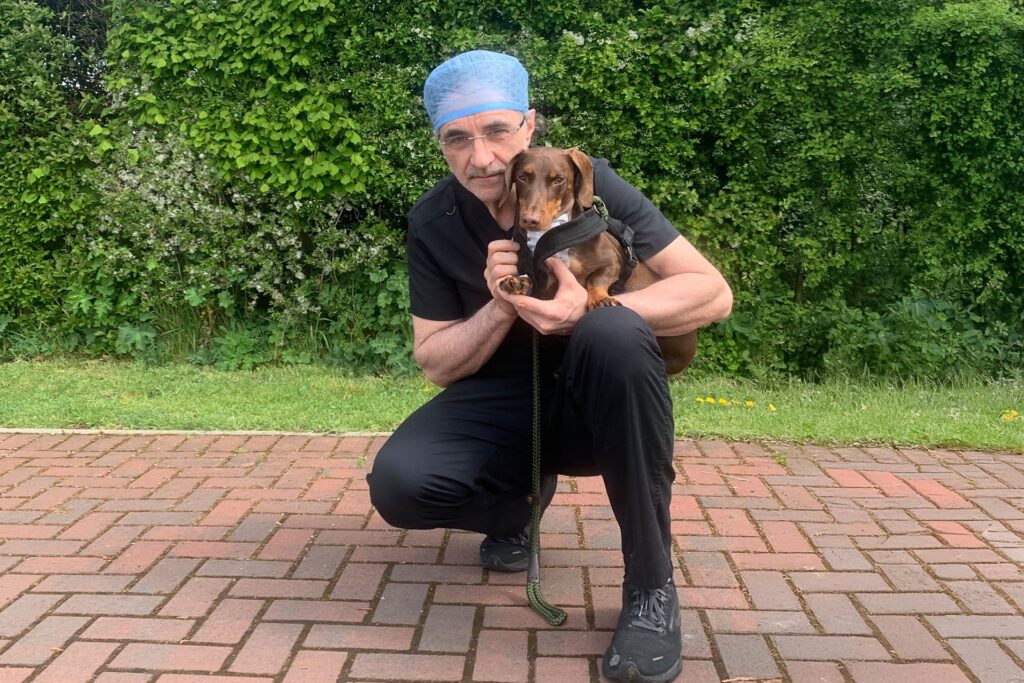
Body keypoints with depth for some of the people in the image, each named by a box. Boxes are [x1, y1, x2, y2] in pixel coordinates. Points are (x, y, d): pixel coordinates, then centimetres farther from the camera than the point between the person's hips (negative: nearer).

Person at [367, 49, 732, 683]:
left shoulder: (589, 182, -14)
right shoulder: (432, 223, -7)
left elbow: (713, 293, -17)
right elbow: (436, 364, -4)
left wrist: (592, 310, -32)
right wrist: (500, 308, -23)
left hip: (595, 404, -2)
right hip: (503, 404, 2)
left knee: (615, 335, -37)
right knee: (399, 485, -26)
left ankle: (651, 583, -22)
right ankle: (519, 504, 11)